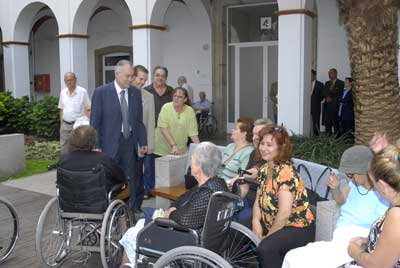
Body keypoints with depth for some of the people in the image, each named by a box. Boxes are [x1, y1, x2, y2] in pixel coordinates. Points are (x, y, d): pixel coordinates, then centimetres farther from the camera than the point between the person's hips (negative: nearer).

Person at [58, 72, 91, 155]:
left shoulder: (82, 91, -5)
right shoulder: (63, 92, 9)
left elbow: (88, 109, -4)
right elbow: (61, 109, 15)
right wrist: (61, 123, 11)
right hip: (65, 125, 4)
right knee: (64, 148, 6)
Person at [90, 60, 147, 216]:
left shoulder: (135, 93, 8)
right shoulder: (101, 92, -5)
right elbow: (95, 122, -5)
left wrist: (142, 143, 8)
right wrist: (96, 147, -9)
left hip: (130, 144, 4)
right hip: (110, 145, -4)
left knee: (131, 183, 8)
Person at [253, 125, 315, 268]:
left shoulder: (286, 172, -21)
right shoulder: (264, 169, 5)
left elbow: (284, 213, -26)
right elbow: (258, 201, 10)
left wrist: (267, 237, -14)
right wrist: (256, 221, -10)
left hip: (298, 228, -8)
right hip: (272, 224, 9)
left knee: (265, 248, -32)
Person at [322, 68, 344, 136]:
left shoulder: (340, 83, 2)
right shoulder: (327, 83, 21)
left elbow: (340, 94, -5)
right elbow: (324, 93, 13)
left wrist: (332, 99, -10)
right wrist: (327, 97, -6)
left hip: (335, 106, -5)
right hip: (327, 106, 5)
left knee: (335, 122, -7)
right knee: (327, 123, 1)